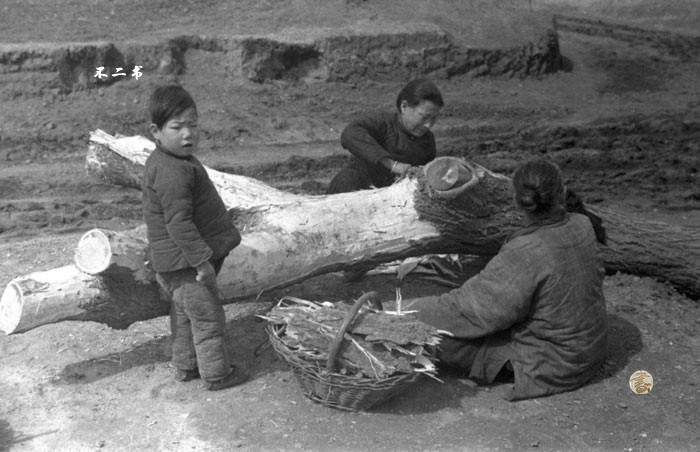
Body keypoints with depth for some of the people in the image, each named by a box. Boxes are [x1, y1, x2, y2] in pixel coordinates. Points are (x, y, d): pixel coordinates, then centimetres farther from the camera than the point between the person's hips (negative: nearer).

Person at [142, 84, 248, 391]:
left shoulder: (160, 162, 9)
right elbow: (178, 222, -29)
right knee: (207, 315, 2)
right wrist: (202, 260, -25)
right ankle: (216, 374, 15)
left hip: (171, 261, 11)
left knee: (184, 314, 22)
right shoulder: (173, 172, -26)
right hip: (185, 260, -11)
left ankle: (185, 366, 36)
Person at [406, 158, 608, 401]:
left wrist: (411, 310, -15)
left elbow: (475, 306, -26)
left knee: (444, 337, -12)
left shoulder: (524, 254, -31)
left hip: (553, 365, -8)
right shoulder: (583, 226, -9)